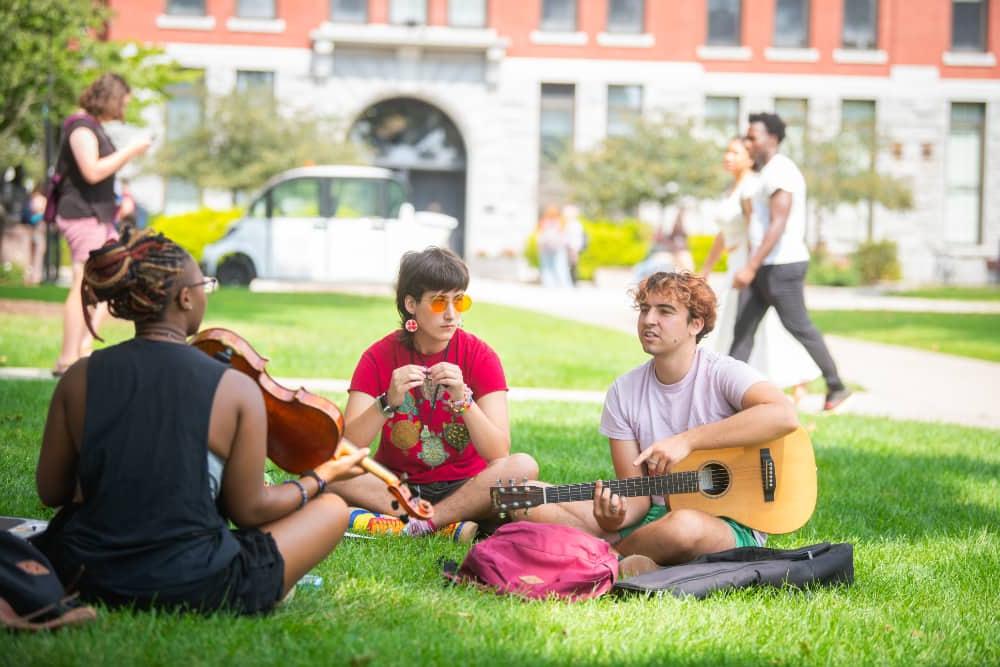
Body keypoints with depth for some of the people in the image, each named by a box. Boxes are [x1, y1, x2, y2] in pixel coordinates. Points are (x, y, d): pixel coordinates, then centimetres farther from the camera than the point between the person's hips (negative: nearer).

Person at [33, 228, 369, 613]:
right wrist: (322, 477, 12)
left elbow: (51, 493, 5)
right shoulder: (236, 389, -13)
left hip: (86, 579, 3)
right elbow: (248, 510, -5)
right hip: (194, 591, -3)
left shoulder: (78, 379, -4)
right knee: (333, 509, 15)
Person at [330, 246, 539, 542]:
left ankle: (407, 526, -27)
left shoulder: (480, 356, -6)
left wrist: (463, 400, -30)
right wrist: (388, 403, -31)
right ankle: (448, 525, -25)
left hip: (462, 487, 0)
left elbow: (498, 452, -15)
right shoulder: (379, 357, -5)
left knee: (523, 466, -28)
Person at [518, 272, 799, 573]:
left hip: (731, 525, -4)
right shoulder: (623, 392, 5)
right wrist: (616, 518, -23)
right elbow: (637, 494, 4)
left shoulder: (722, 374, -10)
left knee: (684, 526, -41)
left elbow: (784, 416, -30)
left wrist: (688, 440, -29)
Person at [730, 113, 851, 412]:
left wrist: (751, 267, -27)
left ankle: (836, 388, 11)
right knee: (743, 328, 2)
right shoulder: (770, 171, 16)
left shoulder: (780, 172, -16)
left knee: (799, 328, -1)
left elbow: (778, 226, -23)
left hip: (781, 265, -10)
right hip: (764, 267, 10)